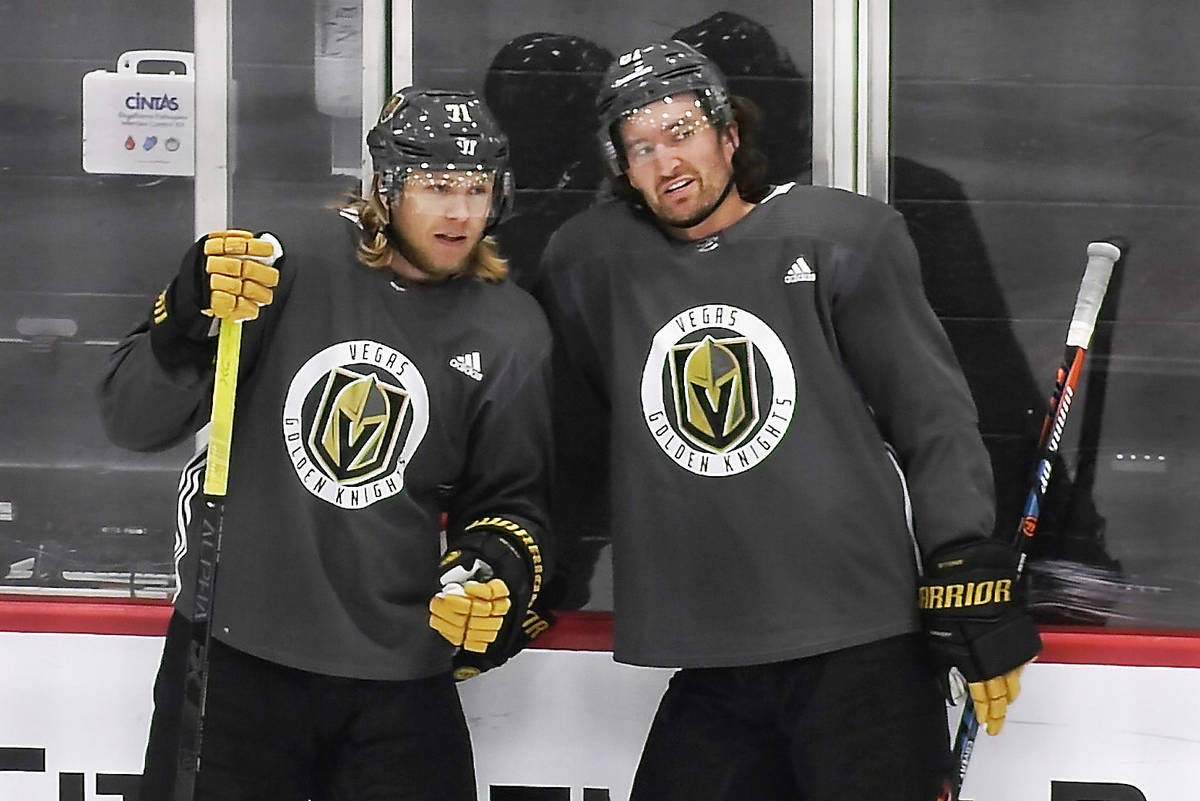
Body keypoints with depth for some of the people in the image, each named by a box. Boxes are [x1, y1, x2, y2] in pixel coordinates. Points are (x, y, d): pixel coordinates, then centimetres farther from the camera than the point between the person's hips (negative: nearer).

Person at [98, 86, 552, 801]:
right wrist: (194, 320, -25)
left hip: (400, 680, 2)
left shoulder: (512, 332, 3)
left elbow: (512, 498, 8)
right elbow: (133, 421, -8)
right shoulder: (287, 265, -7)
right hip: (233, 655, -2)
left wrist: (499, 573, -13)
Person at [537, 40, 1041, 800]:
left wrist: (973, 603, -7)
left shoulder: (842, 238, -2)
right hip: (711, 669, 4)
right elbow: (575, 437, 22)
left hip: (864, 653, -3)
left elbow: (935, 417, -2)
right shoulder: (590, 264, 8)